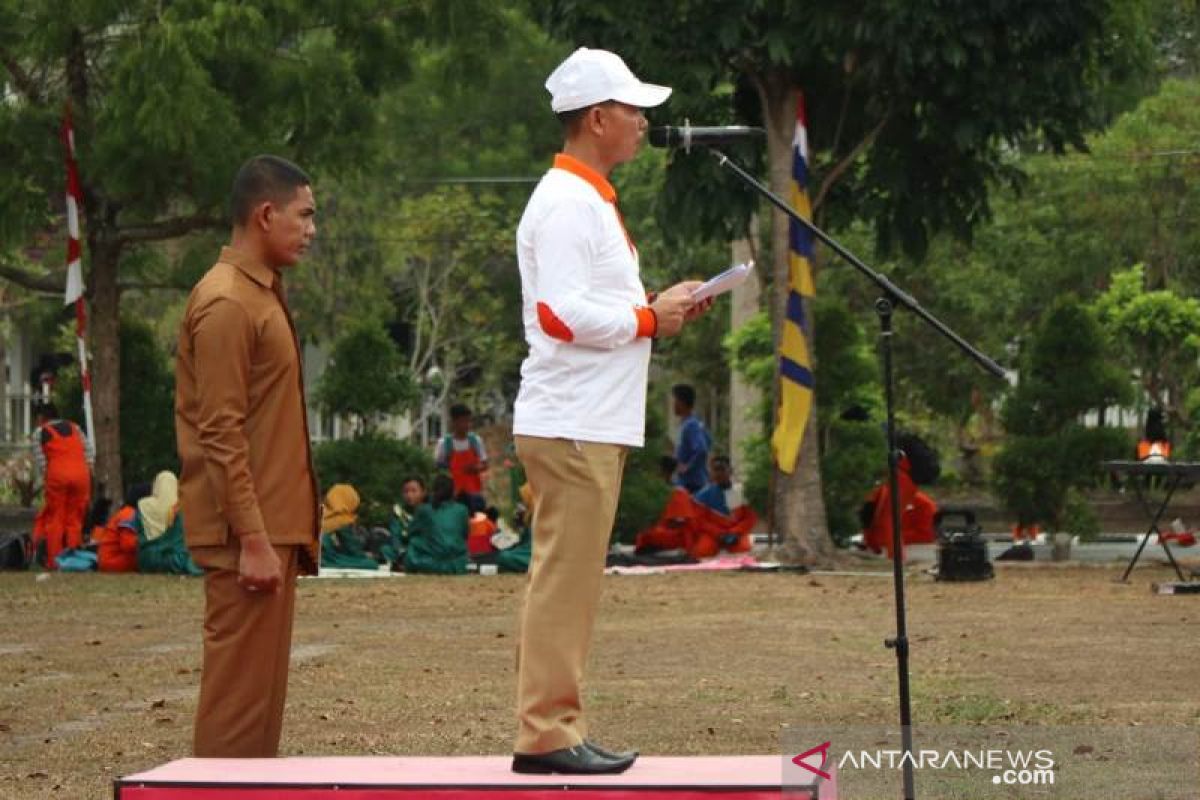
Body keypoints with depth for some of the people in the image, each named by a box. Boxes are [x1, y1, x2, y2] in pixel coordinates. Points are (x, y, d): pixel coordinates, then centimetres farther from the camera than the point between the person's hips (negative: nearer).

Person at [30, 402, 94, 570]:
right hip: (81, 474, 3)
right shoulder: (74, 428, 21)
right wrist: (88, 469, 13)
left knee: (55, 518, 2)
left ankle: (53, 561, -2)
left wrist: (45, 479, 8)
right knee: (74, 519, 9)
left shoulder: (40, 432, 10)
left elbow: (40, 461, 1)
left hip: (57, 475, -3)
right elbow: (90, 451, 12)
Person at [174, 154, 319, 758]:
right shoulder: (226, 304, -14)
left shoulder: (261, 294, 17)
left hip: (273, 526, 10)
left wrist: (283, 532, 17)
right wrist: (252, 540, -21)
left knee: (263, 682, 11)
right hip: (248, 532, -10)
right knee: (240, 685, -8)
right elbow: (220, 436, -19)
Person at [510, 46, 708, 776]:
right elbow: (562, 315, -22)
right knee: (565, 581, -8)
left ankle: (558, 731, 15)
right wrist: (650, 317, -12)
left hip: (592, 424, 10)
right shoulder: (566, 203, -13)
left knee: (572, 583, 11)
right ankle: (547, 734, -6)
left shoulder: (590, 200, 19)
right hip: (572, 424, -10)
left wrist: (656, 309, 9)